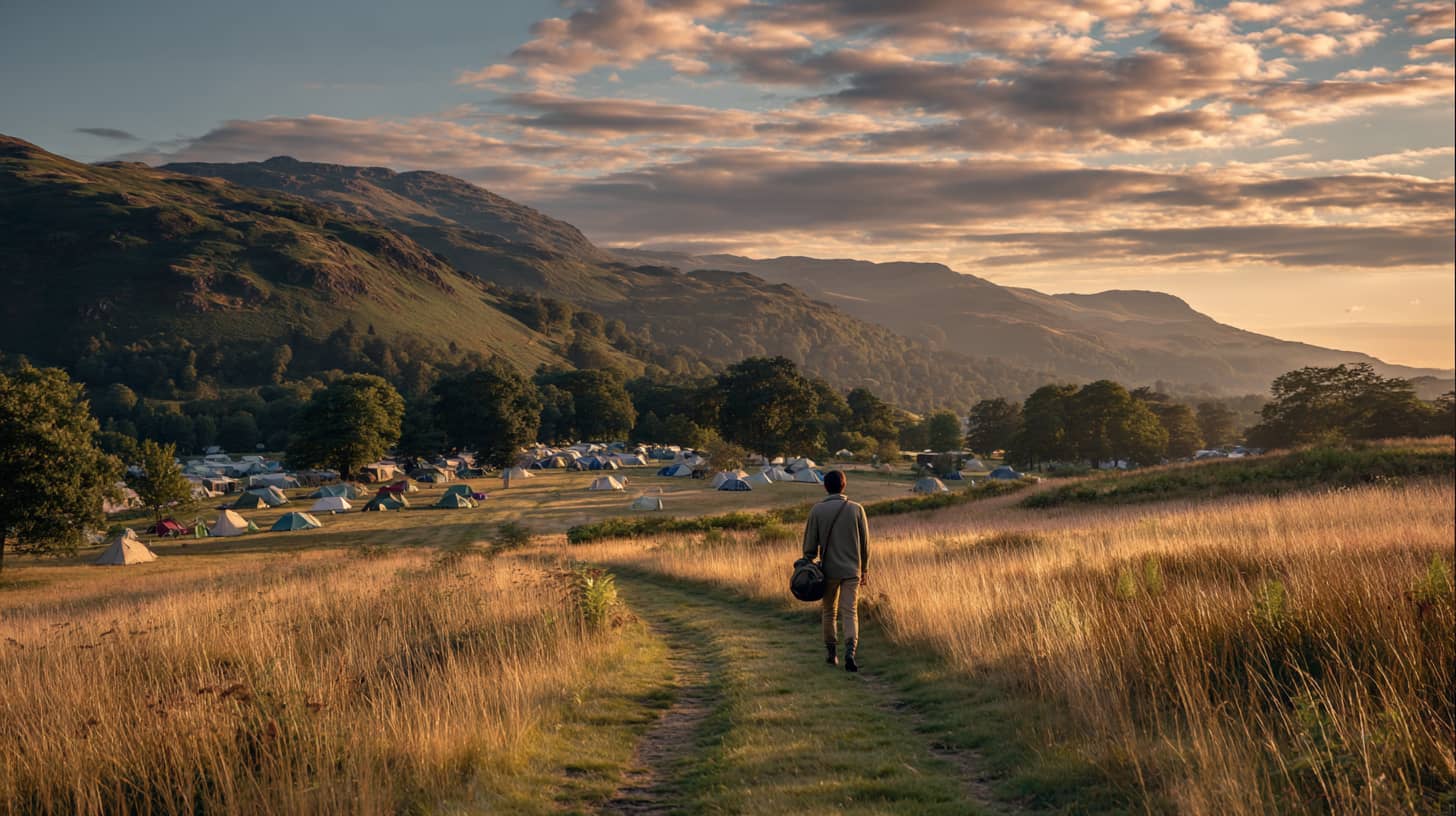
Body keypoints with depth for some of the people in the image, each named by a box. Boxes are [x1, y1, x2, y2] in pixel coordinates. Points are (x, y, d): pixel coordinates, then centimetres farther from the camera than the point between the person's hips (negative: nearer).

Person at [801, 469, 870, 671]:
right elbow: (865, 542, 4)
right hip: (852, 570, 0)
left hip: (829, 570, 0)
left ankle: (831, 653, 21)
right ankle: (850, 652, -20)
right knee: (850, 613, -2)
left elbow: (810, 543, -2)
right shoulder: (856, 509, -1)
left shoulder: (818, 510, -3)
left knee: (829, 613, 16)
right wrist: (865, 568, 14)